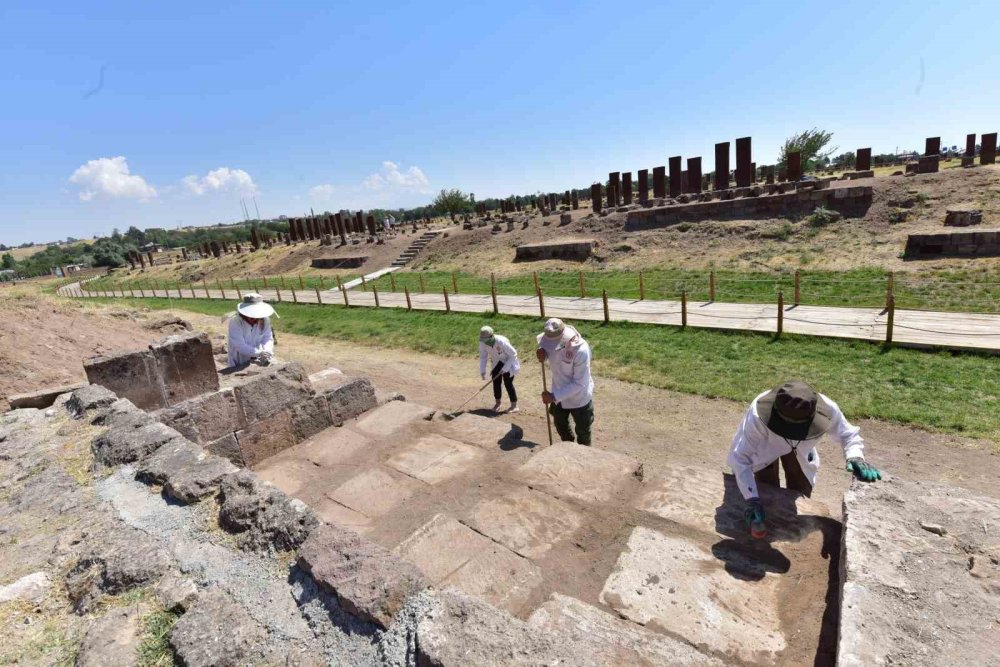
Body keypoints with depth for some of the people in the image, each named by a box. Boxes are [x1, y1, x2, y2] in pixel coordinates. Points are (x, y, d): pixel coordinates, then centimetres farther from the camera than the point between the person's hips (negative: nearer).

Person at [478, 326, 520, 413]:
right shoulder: (482, 343, -20)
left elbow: (513, 355, -24)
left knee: (508, 383, -8)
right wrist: (482, 371, -15)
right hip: (497, 363, 5)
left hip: (509, 362, -5)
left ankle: (514, 406, 3)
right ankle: (498, 403, 22)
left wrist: (504, 368, -23)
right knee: (496, 382, 2)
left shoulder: (502, 342, -36)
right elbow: (483, 357, -6)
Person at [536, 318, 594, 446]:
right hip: (559, 394, 6)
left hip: (579, 398, -6)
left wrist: (554, 396, -30)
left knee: (582, 432, 18)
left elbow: (579, 383, -31)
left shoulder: (581, 350, -36)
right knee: (560, 425, 29)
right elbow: (548, 351, 6)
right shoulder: (552, 341, -19)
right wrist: (542, 352, -19)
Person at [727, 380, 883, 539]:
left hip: (800, 450, 3)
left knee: (800, 495, 13)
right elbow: (740, 457, -37)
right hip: (765, 447, -3)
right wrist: (752, 500, -41)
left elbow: (848, 434, -14)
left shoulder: (827, 409, -38)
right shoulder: (757, 415, -47)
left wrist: (855, 457, -35)